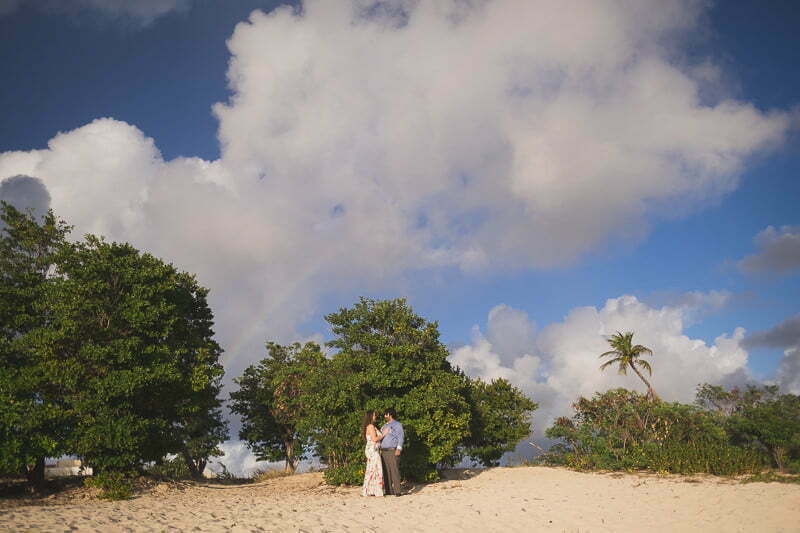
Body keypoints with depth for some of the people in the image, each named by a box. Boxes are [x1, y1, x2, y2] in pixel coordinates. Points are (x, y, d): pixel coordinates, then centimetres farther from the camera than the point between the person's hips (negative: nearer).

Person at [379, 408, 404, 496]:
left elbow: (400, 437, -7)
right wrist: (380, 450, 13)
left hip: (393, 451, -7)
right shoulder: (384, 426, 22)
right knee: (386, 471, 4)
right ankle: (388, 490, 7)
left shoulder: (397, 424, 1)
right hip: (384, 452, 7)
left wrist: (399, 449, -18)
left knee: (394, 471, -11)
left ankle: (397, 491, -11)